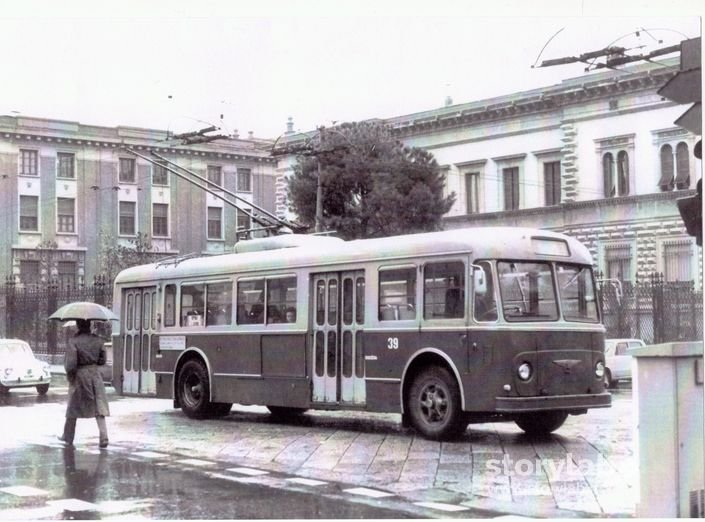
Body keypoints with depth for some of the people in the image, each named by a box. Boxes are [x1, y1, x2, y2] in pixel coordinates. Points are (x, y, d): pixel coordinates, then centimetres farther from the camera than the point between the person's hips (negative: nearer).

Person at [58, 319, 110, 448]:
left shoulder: (74, 341, -14)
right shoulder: (98, 340, -2)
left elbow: (70, 364, -17)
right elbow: (102, 360, 4)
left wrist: (69, 374, 0)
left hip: (79, 375, -2)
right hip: (95, 374, 3)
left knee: (73, 408, 13)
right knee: (99, 408, 2)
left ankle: (68, 438, 25)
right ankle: (103, 438, -10)